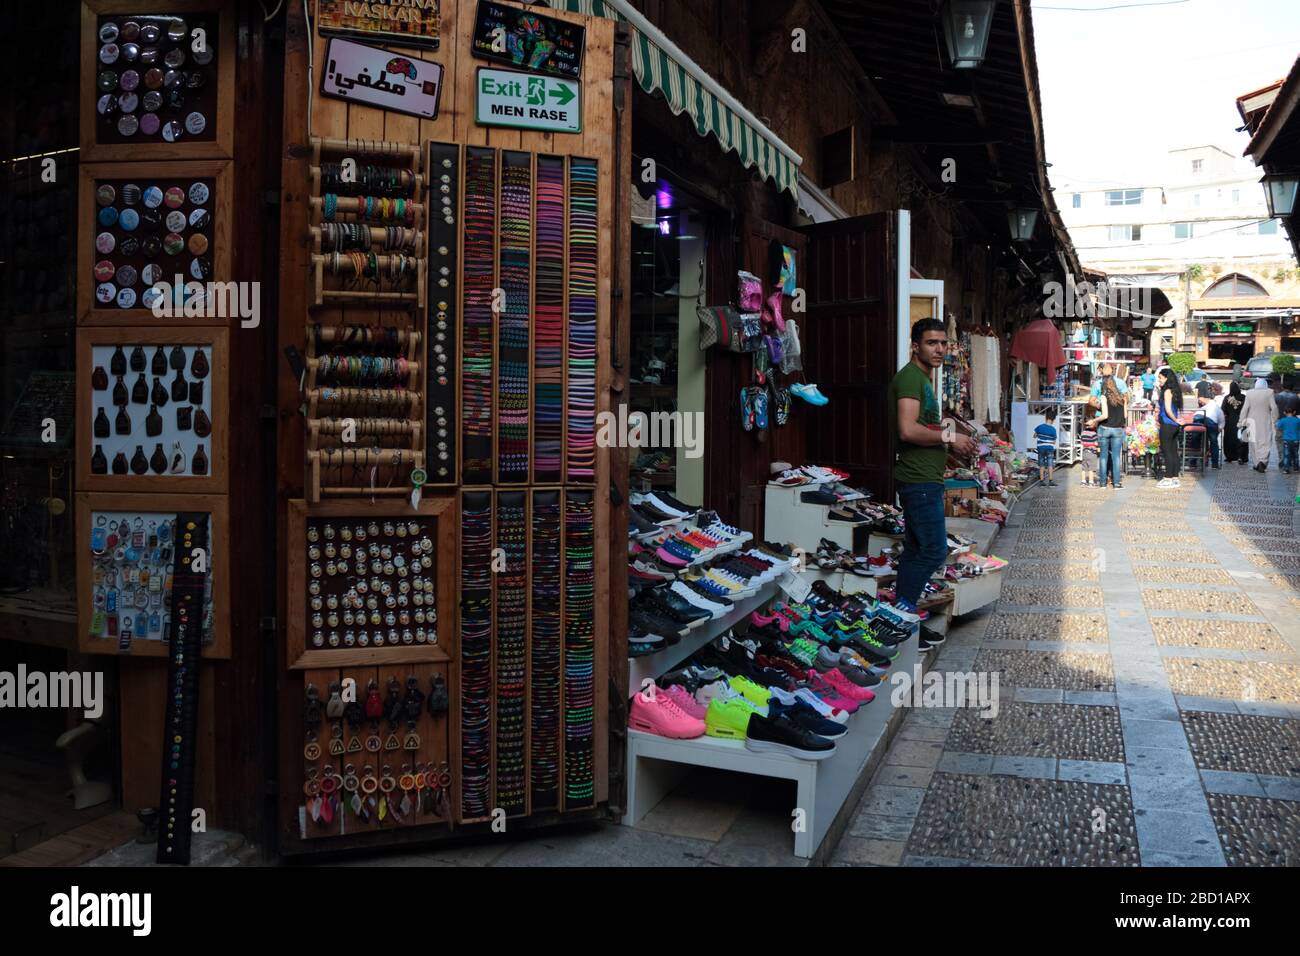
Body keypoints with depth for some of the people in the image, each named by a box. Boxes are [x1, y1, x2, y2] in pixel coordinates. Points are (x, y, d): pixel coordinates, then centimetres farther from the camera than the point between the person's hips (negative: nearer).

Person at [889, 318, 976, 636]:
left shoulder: (922, 379, 21)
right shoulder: (910, 377, -13)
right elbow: (908, 430, -25)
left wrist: (951, 444, 15)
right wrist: (949, 437, -14)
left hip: (925, 480, 11)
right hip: (919, 480, -11)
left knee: (917, 550, 12)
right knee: (934, 551, -10)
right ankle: (900, 615, -4)